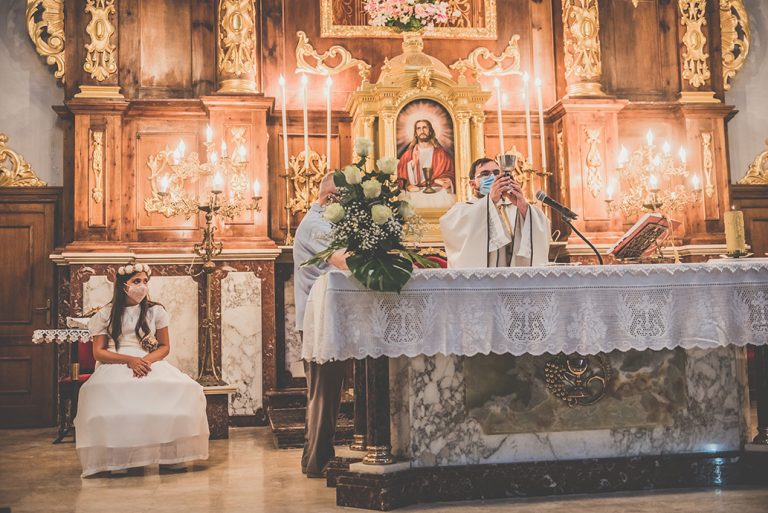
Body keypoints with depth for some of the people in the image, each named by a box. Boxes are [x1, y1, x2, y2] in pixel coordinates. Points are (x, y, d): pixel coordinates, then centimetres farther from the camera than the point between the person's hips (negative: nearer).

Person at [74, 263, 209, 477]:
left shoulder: (155, 311, 13)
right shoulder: (105, 315, 8)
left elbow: (164, 347, 11)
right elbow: (98, 352, 2)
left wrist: (147, 360, -11)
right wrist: (130, 360, -15)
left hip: (150, 363, 2)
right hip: (116, 365, -1)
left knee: (183, 388, -31)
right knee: (109, 394, -40)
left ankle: (170, 453, -20)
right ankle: (117, 458, -28)